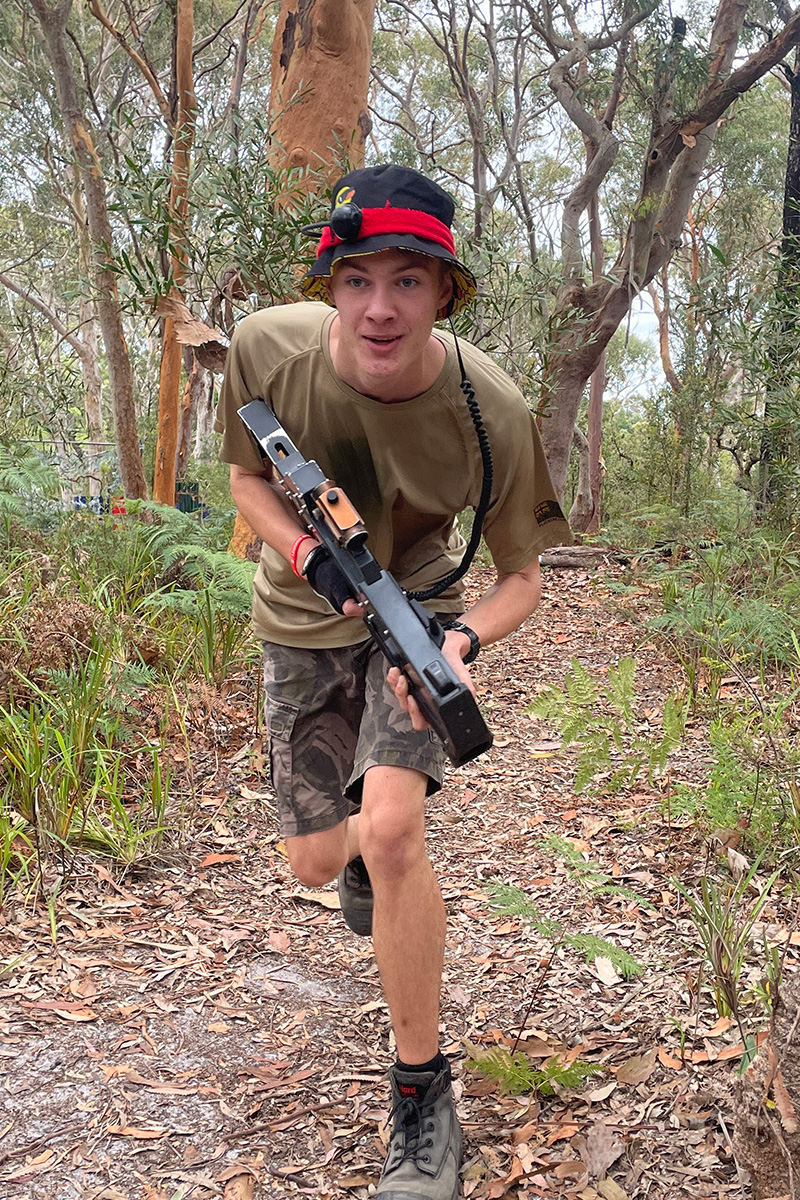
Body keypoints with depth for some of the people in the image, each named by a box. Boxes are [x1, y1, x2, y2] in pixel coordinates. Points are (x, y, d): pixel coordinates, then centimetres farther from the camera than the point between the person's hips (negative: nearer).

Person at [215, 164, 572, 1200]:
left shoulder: (493, 414, -28)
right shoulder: (267, 345, -22)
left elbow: (521, 576, -14)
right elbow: (246, 476, -3)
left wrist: (464, 636, -35)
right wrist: (311, 555, -23)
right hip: (301, 622, 3)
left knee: (389, 833, -24)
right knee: (319, 863, 9)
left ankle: (422, 1091, -2)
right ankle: (366, 864, 52)